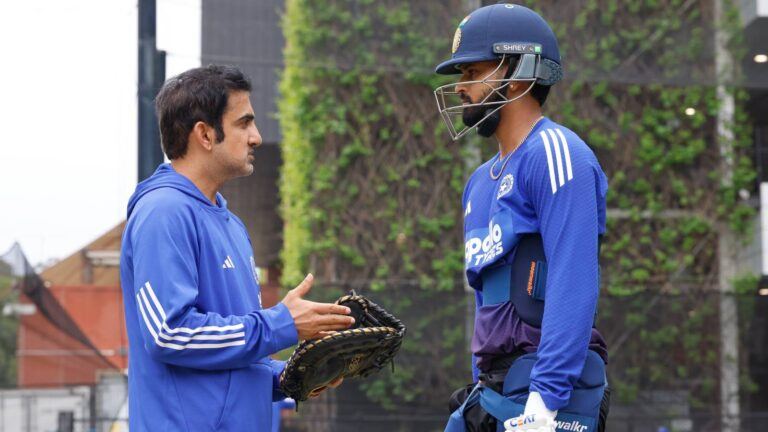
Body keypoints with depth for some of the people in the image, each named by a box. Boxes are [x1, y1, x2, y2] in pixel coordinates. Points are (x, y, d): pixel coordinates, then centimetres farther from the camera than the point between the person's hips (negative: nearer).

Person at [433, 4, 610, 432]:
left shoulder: (555, 152, -8)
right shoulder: (482, 181, 20)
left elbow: (574, 285, -17)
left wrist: (545, 397, -23)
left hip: (547, 385, -9)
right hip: (493, 391, 9)